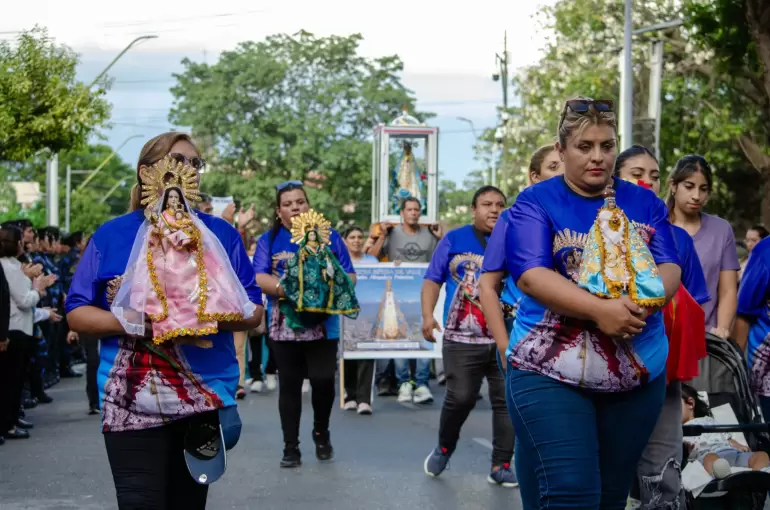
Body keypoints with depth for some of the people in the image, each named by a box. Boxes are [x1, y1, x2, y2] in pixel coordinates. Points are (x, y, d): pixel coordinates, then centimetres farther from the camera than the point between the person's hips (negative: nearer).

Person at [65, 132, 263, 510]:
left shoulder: (221, 235, 7)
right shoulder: (110, 235, 4)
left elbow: (254, 311, 4)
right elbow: (77, 313, 1)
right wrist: (132, 323, -16)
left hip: (207, 397, 2)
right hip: (133, 401, -2)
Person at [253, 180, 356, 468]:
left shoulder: (328, 236, 7)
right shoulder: (269, 240, 5)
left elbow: (349, 277, 5)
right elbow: (259, 279, -7)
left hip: (323, 324, 0)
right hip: (284, 325, 0)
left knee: (323, 380, -6)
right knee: (289, 386, 4)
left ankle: (321, 432, 21)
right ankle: (291, 447, 14)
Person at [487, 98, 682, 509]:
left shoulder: (644, 204, 9)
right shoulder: (535, 202, -2)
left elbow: (670, 268, 1)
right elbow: (531, 275, -14)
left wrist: (641, 304, -22)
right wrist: (600, 309, -26)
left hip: (638, 371, 4)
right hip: (549, 371, -4)